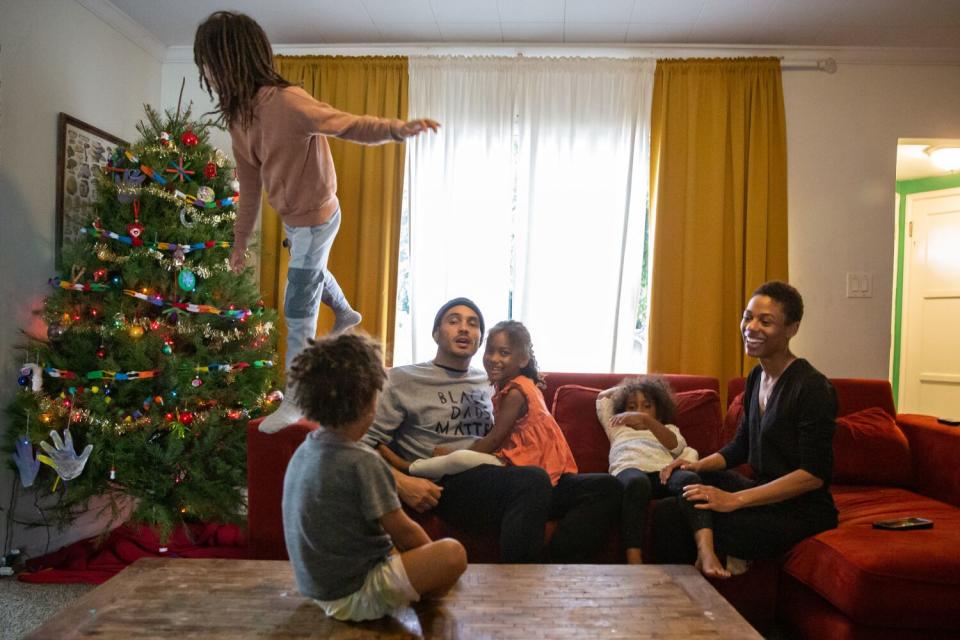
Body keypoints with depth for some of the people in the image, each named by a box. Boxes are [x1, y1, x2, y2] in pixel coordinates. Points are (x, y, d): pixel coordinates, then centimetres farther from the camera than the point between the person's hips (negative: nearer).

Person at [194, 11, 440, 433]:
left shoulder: (286, 103, -29)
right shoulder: (237, 115, -2)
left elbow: (351, 126, -32)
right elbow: (250, 184, 5)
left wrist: (399, 128, -52)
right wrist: (240, 241, 11)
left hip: (315, 219, -8)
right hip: (293, 219, 8)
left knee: (297, 311, -1)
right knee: (312, 275, 33)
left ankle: (295, 400, 14)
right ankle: (345, 315, 64)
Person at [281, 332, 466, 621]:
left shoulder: (305, 451, 1)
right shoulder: (362, 461, -26)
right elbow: (404, 532, -17)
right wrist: (433, 558, 3)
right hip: (353, 596, -9)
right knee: (452, 553, -14)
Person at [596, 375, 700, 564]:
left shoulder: (668, 429, 38)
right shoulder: (617, 428, 43)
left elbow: (676, 445, 13)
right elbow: (602, 397, 47)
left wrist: (646, 419, -1)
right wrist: (625, 387, 55)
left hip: (663, 471, 2)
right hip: (629, 469, -1)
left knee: (689, 478, -35)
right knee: (637, 482, -40)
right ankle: (633, 561, -52)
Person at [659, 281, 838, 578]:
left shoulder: (812, 387, -18)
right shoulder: (757, 376, 7)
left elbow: (814, 474, -21)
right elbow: (741, 445, 15)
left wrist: (735, 500, -25)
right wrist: (698, 465, -5)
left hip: (802, 512, -8)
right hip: (765, 494, 8)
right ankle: (707, 552, -28)